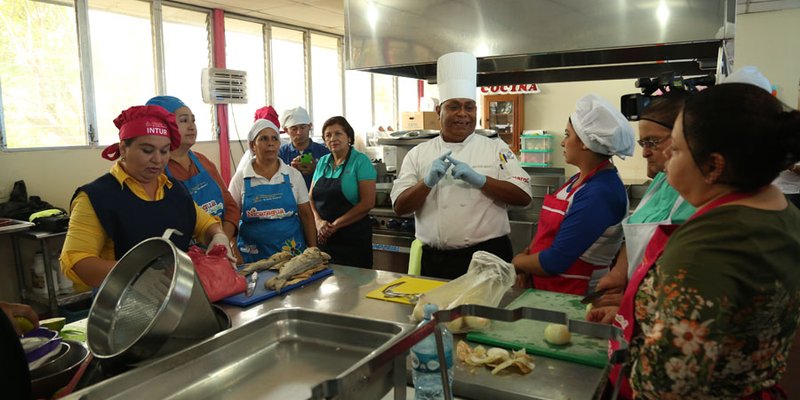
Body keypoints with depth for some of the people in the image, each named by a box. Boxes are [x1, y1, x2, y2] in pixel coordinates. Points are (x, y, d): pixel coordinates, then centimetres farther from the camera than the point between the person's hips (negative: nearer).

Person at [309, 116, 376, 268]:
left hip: (353, 239, -5)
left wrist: (335, 225, -13)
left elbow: (367, 203, -13)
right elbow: (311, 197, 11)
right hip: (323, 238, 5)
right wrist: (319, 221, -9)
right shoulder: (322, 162, 10)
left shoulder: (360, 161, -6)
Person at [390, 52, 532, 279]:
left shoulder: (496, 149, 3)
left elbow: (523, 197, -5)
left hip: (488, 260, -1)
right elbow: (400, 207, 0)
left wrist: (479, 179, -16)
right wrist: (428, 182, -17)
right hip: (435, 262, 1)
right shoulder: (418, 154, 5)